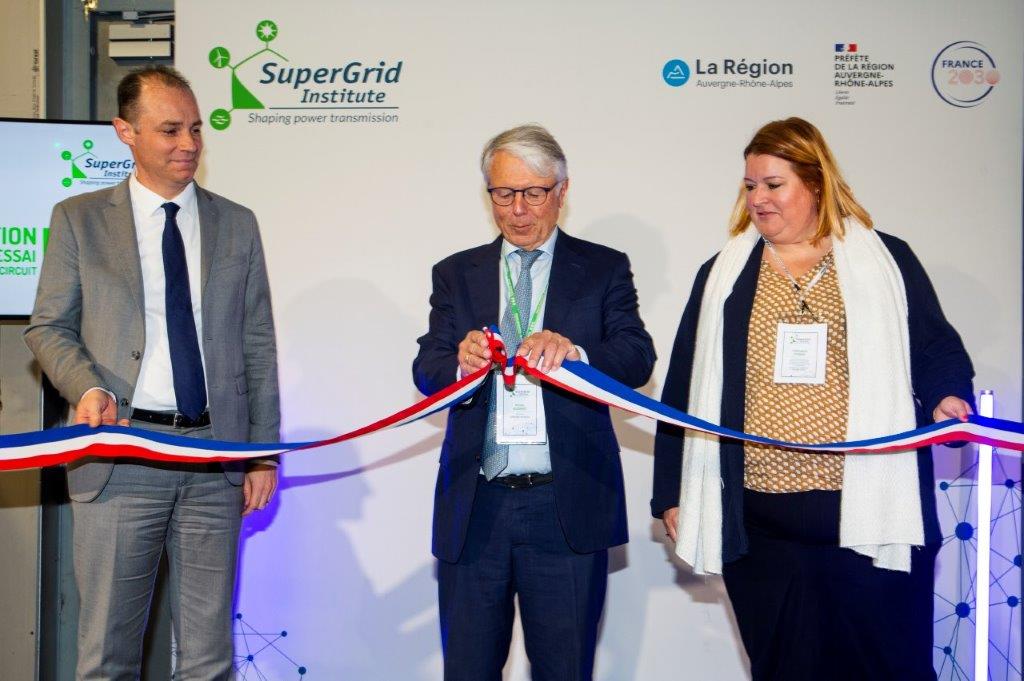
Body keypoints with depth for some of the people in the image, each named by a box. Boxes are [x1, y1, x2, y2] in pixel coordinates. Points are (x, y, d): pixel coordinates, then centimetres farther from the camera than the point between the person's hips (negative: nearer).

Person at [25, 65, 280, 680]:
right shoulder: (79, 219, 5)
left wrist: (264, 452, 5)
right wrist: (86, 386, -15)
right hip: (121, 452, -1)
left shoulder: (237, 225, 10)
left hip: (216, 454, 2)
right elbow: (48, 327, 6)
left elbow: (258, 346, 9)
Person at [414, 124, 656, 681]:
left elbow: (637, 359, -7)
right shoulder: (456, 274, 11)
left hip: (568, 509, -1)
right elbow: (426, 372, 1)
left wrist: (574, 352, -28)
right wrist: (461, 362, -23)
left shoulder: (604, 269, 6)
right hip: (474, 507, 2)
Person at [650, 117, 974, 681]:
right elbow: (685, 390, 12)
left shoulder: (888, 262, 7)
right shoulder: (722, 275, 12)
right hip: (761, 525, 2)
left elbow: (935, 352, 8)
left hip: (872, 520, -1)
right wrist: (672, 493, 9)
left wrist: (949, 399, -15)